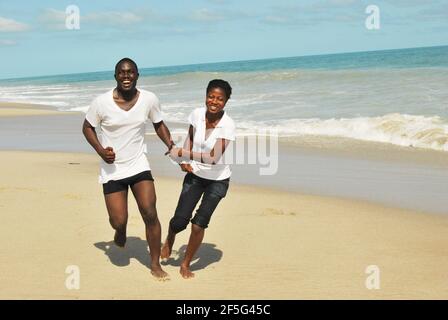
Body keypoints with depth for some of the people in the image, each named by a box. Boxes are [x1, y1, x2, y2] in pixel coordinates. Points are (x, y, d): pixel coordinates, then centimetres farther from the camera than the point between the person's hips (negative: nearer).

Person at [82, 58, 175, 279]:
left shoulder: (149, 99, -8)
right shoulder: (101, 102, -14)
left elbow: (158, 124, 8)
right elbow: (87, 128, 1)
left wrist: (170, 144, -9)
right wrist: (101, 151, -14)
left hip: (139, 166, 1)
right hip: (112, 170, -1)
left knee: (150, 214, -8)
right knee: (118, 221, -2)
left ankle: (155, 264, 9)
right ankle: (120, 231, 39)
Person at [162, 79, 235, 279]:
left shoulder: (227, 125, -23)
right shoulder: (197, 114, -11)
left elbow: (214, 158, -30)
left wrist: (181, 153, -30)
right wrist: (185, 161, -5)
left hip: (218, 180, -3)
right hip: (195, 175, 3)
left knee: (199, 224, -8)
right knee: (179, 221, -4)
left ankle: (186, 264, 17)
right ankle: (170, 240, 34)